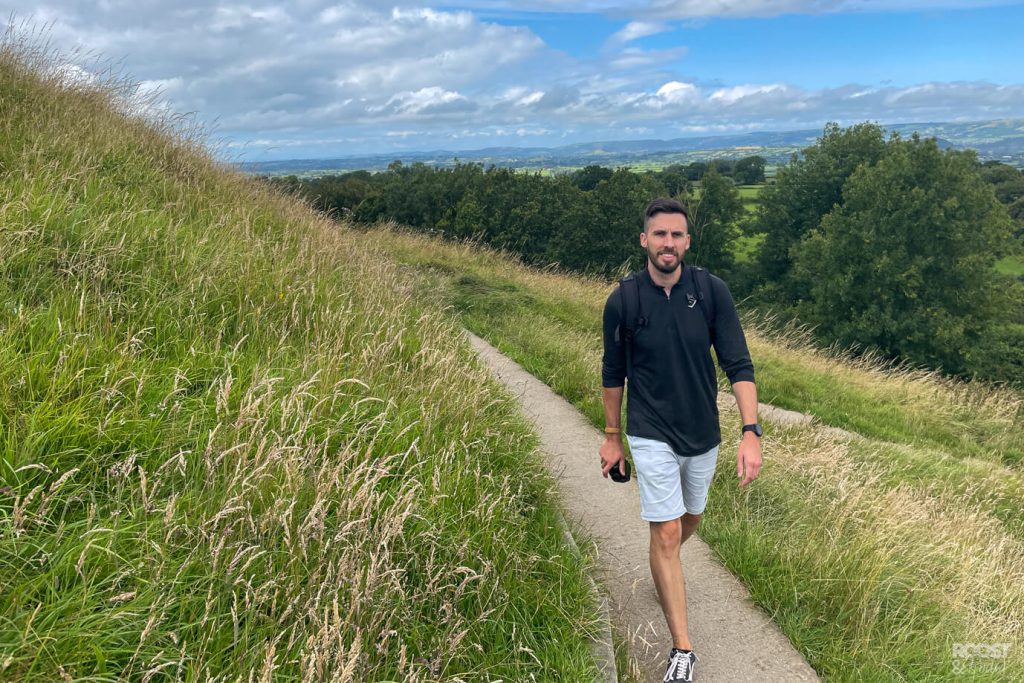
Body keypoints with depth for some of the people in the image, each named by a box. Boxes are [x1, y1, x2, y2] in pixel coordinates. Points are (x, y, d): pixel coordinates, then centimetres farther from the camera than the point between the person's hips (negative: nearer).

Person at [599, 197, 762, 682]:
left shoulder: (712, 291, -12)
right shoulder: (622, 301, -12)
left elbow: (738, 365, -11)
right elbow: (613, 374, 0)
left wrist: (751, 433, -21)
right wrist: (611, 437, 6)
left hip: (703, 433, 3)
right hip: (652, 436, -2)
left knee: (690, 520, 22)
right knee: (666, 535, -4)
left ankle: (666, 570, 55)